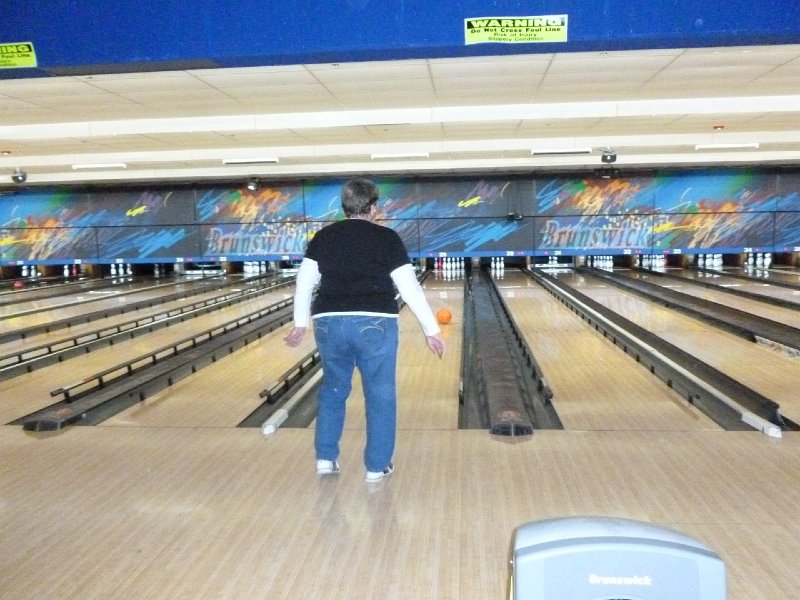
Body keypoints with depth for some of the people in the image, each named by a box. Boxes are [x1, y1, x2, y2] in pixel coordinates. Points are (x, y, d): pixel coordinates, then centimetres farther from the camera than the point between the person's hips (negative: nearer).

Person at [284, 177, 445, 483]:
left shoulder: (324, 236, 9)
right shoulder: (387, 238, 0)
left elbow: (305, 281, 8)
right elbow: (410, 288, -4)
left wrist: (300, 323, 17)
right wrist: (432, 329, 0)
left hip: (330, 323, 3)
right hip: (375, 324, -3)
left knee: (333, 389, 20)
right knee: (380, 394, 10)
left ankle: (326, 458, 24)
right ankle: (377, 466, 15)